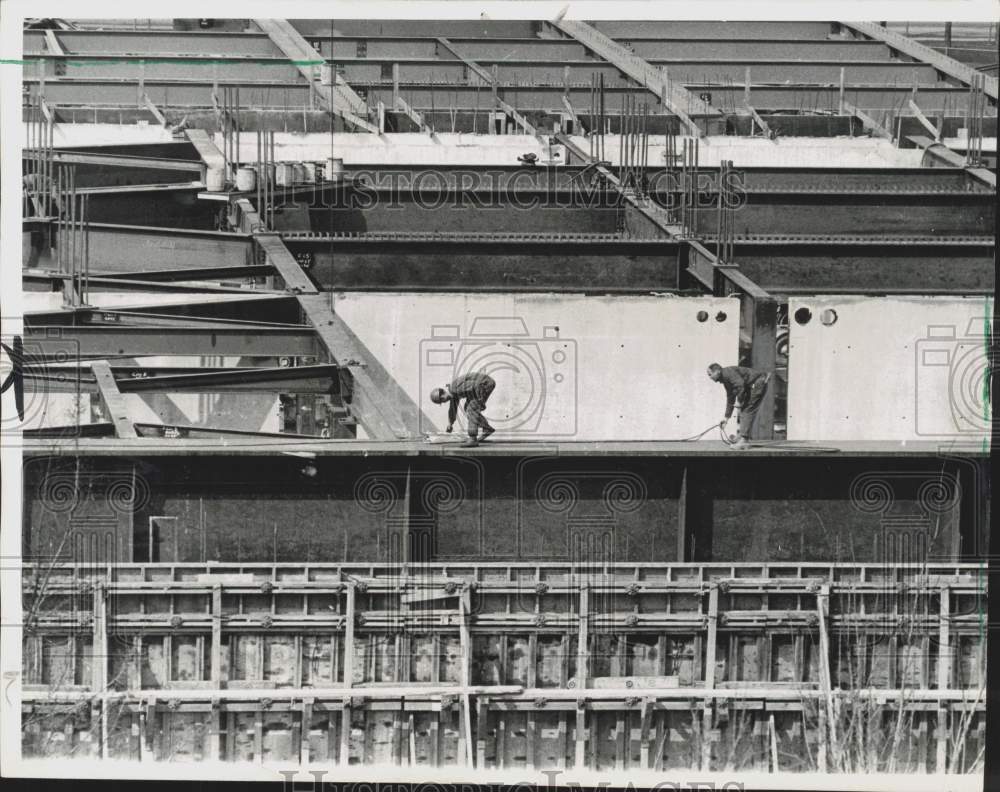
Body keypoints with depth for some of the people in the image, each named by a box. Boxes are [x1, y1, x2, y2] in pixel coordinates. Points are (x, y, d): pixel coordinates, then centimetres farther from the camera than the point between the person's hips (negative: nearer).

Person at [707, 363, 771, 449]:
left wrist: (739, 401, -17)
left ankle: (744, 439, -16)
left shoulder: (727, 372, -16)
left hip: (758, 384, -10)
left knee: (747, 411, -13)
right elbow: (730, 399, 24)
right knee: (742, 411, 11)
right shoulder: (725, 381, 16)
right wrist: (727, 417, 25)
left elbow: (740, 384, -29)